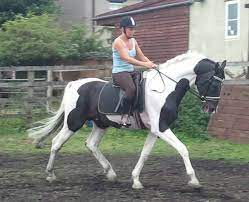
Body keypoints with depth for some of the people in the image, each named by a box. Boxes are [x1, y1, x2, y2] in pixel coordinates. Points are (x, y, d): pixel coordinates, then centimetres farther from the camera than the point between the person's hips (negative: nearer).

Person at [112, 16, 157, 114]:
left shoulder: (133, 41, 12)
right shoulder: (118, 42, -13)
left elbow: (141, 57, 13)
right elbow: (127, 59, -25)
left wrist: (152, 64, -7)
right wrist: (144, 64, -33)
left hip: (131, 72, 9)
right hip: (119, 73, -9)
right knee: (132, 89, -34)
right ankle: (124, 114, -24)